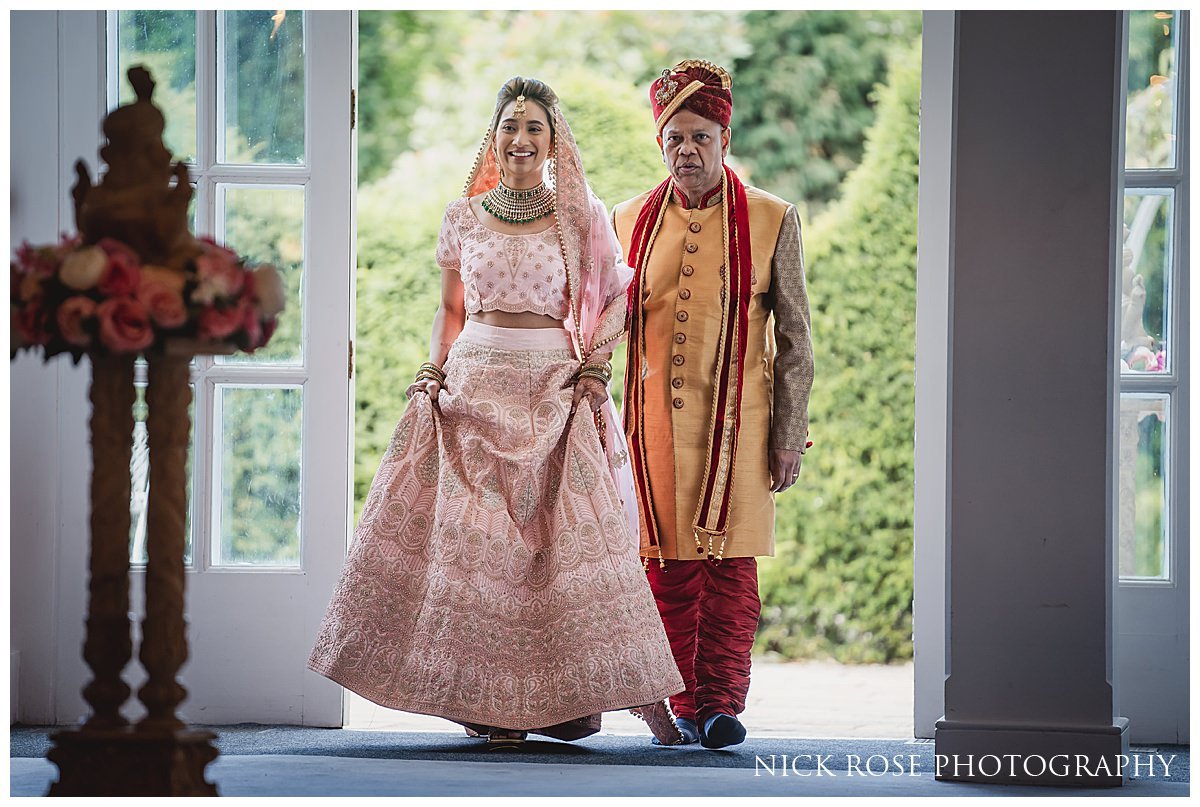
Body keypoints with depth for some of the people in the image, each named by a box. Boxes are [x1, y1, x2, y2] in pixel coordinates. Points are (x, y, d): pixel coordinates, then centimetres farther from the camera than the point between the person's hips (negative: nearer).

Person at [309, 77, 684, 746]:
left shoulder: (582, 217, 3)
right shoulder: (463, 218, 9)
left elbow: (616, 300, 7)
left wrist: (595, 368, -6)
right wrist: (434, 373, 3)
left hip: (555, 391, -2)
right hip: (475, 385, 2)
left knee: (565, 537, -6)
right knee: (472, 539, -1)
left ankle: (570, 696, 0)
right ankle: (488, 696, 4)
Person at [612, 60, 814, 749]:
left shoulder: (771, 221, 1)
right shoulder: (632, 220, 9)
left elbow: (795, 336, 2)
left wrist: (789, 434, -2)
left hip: (737, 420, -2)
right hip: (656, 419, 2)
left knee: (730, 562, -4)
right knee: (670, 563, 3)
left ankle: (722, 703, 0)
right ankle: (684, 704, 10)